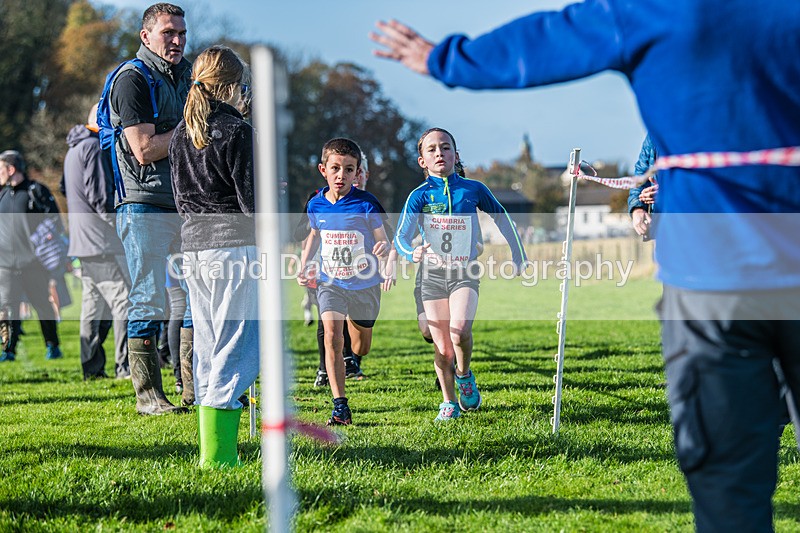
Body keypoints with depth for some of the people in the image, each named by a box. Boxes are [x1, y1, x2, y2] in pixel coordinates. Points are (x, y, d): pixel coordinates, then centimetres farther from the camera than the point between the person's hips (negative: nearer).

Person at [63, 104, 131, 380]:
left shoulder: (74, 149, 20)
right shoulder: (95, 147, -11)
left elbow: (67, 190, 26)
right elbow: (101, 197, -18)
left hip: (84, 242, 10)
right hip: (103, 242, -10)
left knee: (94, 303, 11)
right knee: (124, 300, -8)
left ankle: (92, 367, 12)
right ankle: (125, 366, -10)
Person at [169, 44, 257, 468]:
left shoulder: (182, 133, 12)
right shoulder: (236, 131, -10)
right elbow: (251, 197, -11)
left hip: (193, 243, 8)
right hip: (234, 244, -7)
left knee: (207, 347, 12)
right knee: (236, 346, -5)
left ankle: (214, 451, 14)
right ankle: (217, 455, -9)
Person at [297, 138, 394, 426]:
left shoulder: (366, 204, -13)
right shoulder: (316, 205, -3)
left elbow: (383, 242, -10)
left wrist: (384, 248, -34)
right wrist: (303, 267, 8)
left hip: (365, 284, -1)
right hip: (330, 283, 1)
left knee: (360, 349, 14)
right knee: (332, 336, -21)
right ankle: (340, 406, -18)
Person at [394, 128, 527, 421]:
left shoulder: (473, 189, 2)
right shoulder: (420, 195, -2)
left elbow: (501, 218, 17)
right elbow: (401, 236, -12)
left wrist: (518, 255, 22)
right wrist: (412, 252, -35)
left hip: (465, 271, -1)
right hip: (432, 273, 1)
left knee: (460, 331, -25)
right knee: (442, 348, 1)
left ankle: (464, 374, 5)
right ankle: (449, 403, 19)